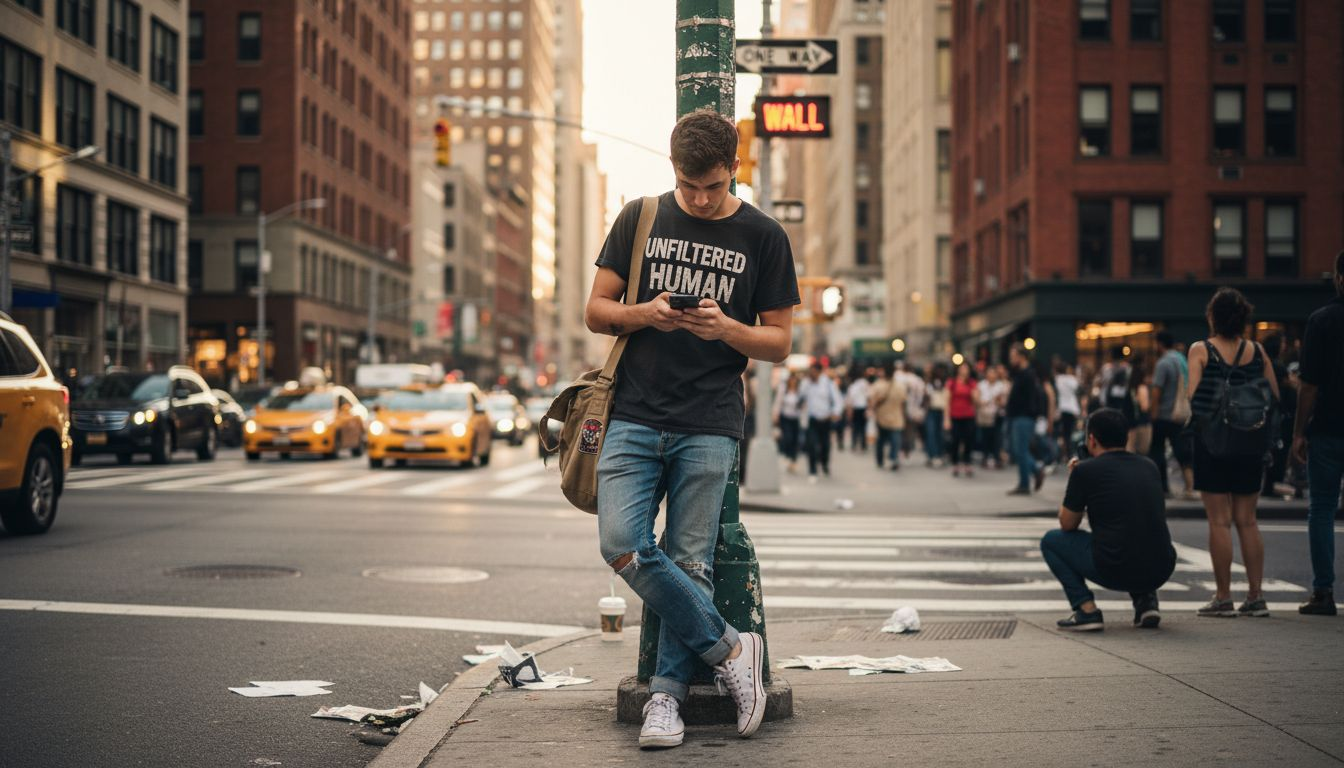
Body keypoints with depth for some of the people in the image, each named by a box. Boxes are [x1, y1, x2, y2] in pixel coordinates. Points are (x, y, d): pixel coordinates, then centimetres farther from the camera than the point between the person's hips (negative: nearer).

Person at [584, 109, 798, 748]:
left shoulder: (762, 237, 6)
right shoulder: (640, 219, 10)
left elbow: (778, 343, 7)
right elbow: (596, 310, 12)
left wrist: (725, 328, -13)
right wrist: (644, 314, -9)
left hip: (709, 427, -1)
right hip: (634, 416, 2)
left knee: (688, 562, -2)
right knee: (622, 546, -13)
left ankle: (666, 693, 10)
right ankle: (729, 648, 1)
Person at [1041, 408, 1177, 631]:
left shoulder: (1085, 470, -1)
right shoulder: (1149, 466, 14)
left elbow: (1067, 524, 10)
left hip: (1116, 571, -5)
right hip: (1162, 572, 6)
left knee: (1051, 541, 18)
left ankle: (1086, 609, 2)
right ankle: (1146, 600, 15)